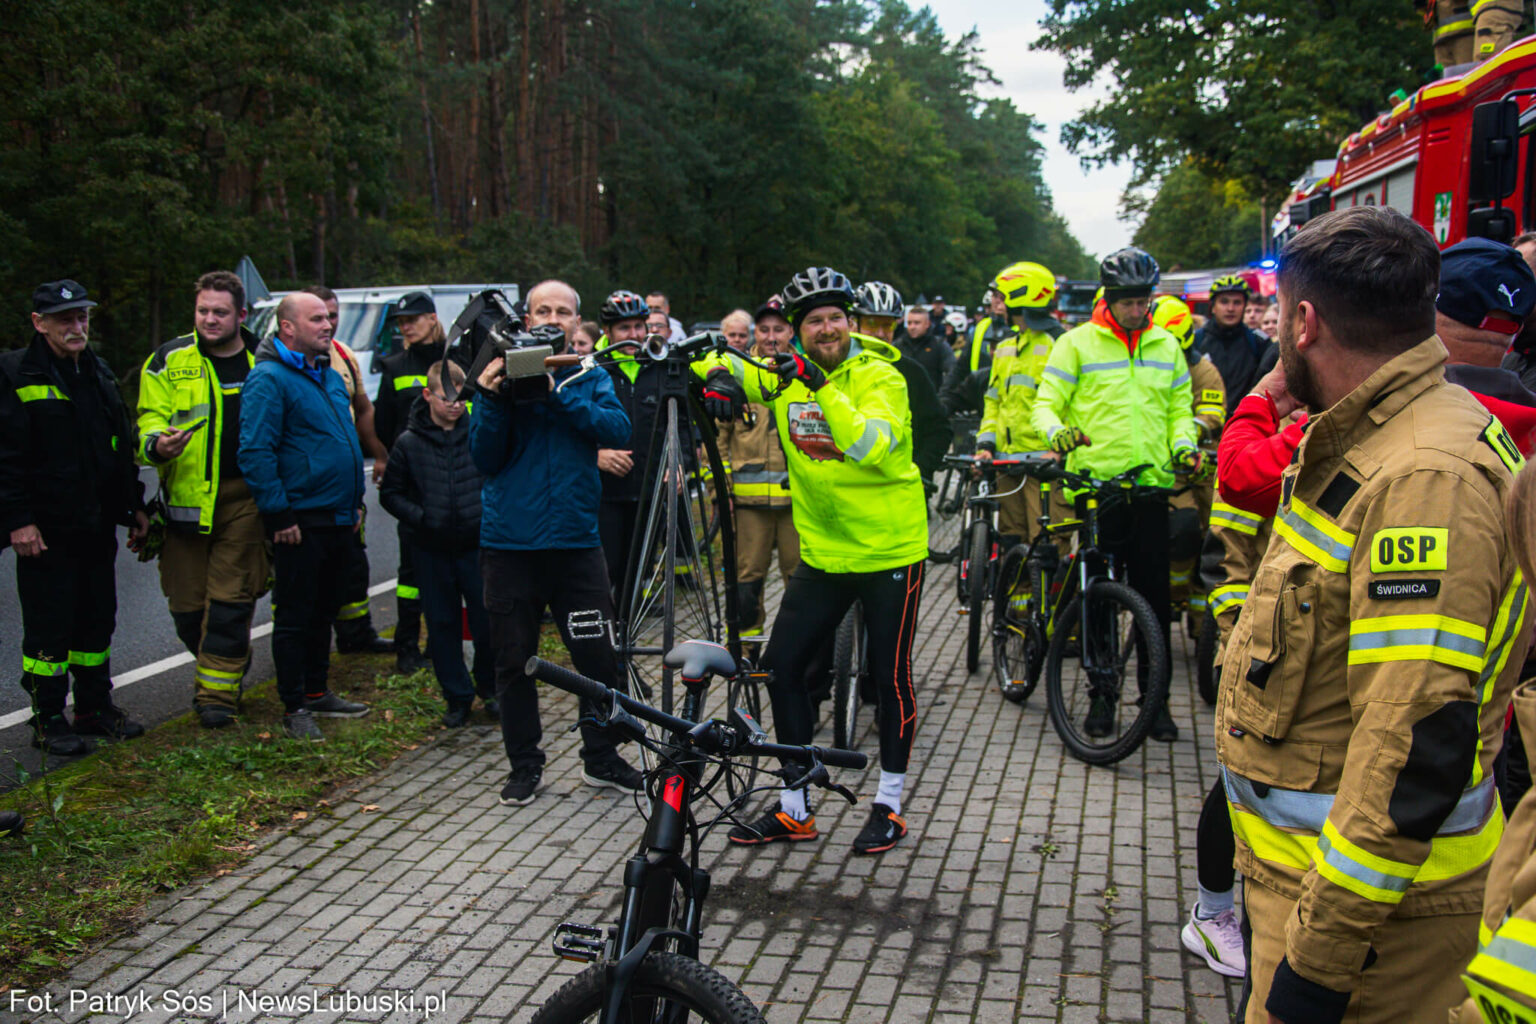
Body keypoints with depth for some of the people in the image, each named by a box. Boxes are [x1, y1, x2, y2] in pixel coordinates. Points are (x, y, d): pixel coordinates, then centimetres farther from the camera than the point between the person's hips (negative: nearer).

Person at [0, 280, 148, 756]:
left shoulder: (99, 375, 13)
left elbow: (123, 448, 19)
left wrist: (134, 507, 16)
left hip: (98, 527, 7)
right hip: (46, 529, -7)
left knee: (98, 621, 14)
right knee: (49, 628, 1)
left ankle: (94, 706, 27)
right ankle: (48, 720, 12)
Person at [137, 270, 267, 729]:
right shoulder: (168, 361, 5)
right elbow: (151, 418, 1)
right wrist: (157, 443, -22)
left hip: (245, 497, -1)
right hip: (187, 497, 1)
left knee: (231, 597, -3)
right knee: (186, 601, 6)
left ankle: (217, 692, 7)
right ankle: (231, 662, 32)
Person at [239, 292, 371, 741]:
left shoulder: (330, 376, 15)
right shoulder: (268, 379, -13)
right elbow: (255, 452, -19)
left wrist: (355, 500, 20)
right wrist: (280, 514, -21)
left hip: (338, 519, 9)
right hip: (299, 523, -9)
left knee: (323, 610, 17)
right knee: (294, 616, 0)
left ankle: (317, 692, 29)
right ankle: (294, 708, 9)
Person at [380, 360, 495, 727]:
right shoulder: (409, 443, 0)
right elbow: (390, 494, 6)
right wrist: (420, 517, -8)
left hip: (477, 543, 0)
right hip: (432, 549, 0)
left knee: (487, 620, 2)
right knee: (442, 624, 7)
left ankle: (490, 689, 23)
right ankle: (458, 697, 20)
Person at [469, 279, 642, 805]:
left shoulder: (591, 378, 8)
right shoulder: (504, 374, 4)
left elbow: (618, 429, -11)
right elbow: (485, 460, -1)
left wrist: (559, 395, -21)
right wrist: (492, 402, -16)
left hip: (575, 539, 0)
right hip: (509, 540, 0)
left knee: (599, 654, 1)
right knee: (513, 660, 6)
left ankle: (602, 757, 20)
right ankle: (524, 766, 22)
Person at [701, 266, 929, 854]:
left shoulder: (879, 376, -13)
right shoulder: (787, 376, 2)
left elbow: (873, 445, -29)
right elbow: (720, 364, 13)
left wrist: (823, 388, -33)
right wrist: (720, 378, -10)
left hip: (890, 551, -5)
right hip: (823, 553, 5)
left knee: (890, 675, 4)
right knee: (782, 666, 4)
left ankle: (889, 808, 21)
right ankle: (793, 809, 16)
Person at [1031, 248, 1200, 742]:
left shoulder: (1165, 346, 13)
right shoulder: (1076, 343, 1)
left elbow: (1179, 408, 19)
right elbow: (1045, 404, -2)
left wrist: (1183, 444, -1)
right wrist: (1057, 432, -23)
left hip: (1151, 485, 3)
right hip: (1095, 484, -3)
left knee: (1154, 594, 3)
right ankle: (1102, 693, 15)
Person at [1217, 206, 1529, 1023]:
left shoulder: (1425, 480, -26)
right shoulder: (1372, 445, 7)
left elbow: (1421, 749, -30)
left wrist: (1322, 949, -27)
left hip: (1367, 891, -9)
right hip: (1317, 862, 9)